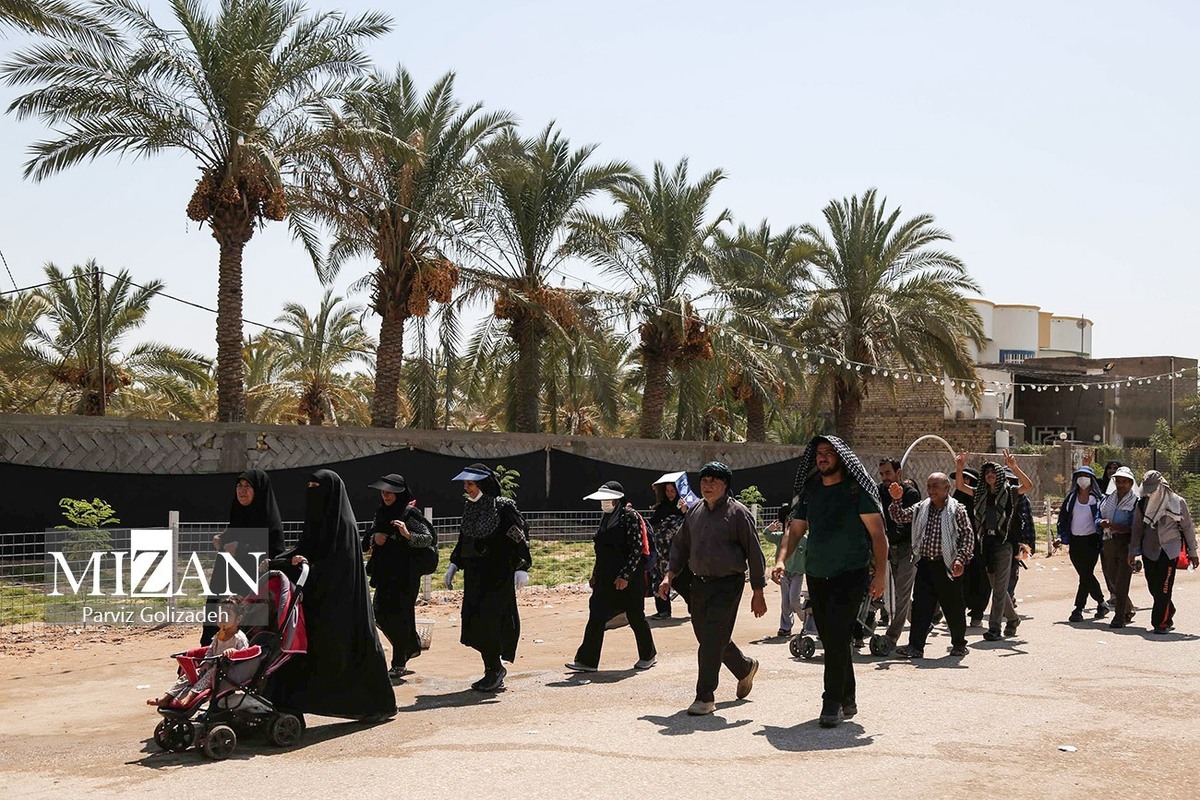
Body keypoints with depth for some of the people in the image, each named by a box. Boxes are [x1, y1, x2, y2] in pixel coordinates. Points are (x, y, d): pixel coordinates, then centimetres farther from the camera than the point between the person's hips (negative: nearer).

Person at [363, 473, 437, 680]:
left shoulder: (410, 514, -9)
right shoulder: (381, 513, 11)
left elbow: (428, 538, -16)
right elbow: (366, 540, 20)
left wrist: (408, 535, -34)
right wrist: (374, 537, -4)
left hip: (405, 572, -7)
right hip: (385, 571, 7)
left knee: (400, 614, -5)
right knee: (381, 614, 10)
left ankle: (399, 664, 3)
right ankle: (412, 646, 30)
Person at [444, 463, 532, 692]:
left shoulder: (503, 507, -10)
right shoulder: (469, 508, 11)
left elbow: (521, 536, -11)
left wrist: (521, 568, -17)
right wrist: (454, 565, 17)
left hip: (498, 574, -7)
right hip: (474, 575, 7)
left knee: (487, 620, -11)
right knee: (473, 620, 5)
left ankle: (495, 668, 4)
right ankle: (492, 670, 14)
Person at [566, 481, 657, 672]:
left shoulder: (630, 517, -12)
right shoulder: (605, 517, 12)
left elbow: (636, 550, -16)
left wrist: (625, 576, -21)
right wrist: (596, 574, 16)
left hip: (628, 580, -7)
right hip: (606, 580, 7)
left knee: (636, 617, 6)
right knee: (596, 617, 0)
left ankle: (648, 656, 26)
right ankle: (587, 661, 1)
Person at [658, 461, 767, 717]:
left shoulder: (738, 513, -6)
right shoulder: (695, 512, 11)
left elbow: (754, 553, -5)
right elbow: (681, 545, 20)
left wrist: (758, 593, -7)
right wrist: (669, 576, 8)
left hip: (727, 584, -7)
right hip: (699, 583, 7)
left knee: (712, 640, -11)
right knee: (708, 637, 14)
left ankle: (706, 697, -2)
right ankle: (745, 668, 40)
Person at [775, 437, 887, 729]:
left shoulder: (857, 490, -4)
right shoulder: (810, 492, 11)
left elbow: (878, 533, -6)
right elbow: (795, 529, 13)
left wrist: (880, 573, -13)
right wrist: (781, 559, -4)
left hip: (851, 574, -6)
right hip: (816, 576, 6)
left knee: (837, 638, -13)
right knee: (830, 640, 10)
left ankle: (833, 703, -8)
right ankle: (847, 700, 22)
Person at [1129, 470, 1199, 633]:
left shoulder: (1177, 502, -2)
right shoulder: (1143, 504, 7)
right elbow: (1137, 529, 14)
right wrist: (1132, 552, 13)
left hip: (1169, 550, -4)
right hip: (1149, 551, 4)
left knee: (1164, 588, -10)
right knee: (1153, 588, 5)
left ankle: (1161, 623, -5)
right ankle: (1168, 615, 23)